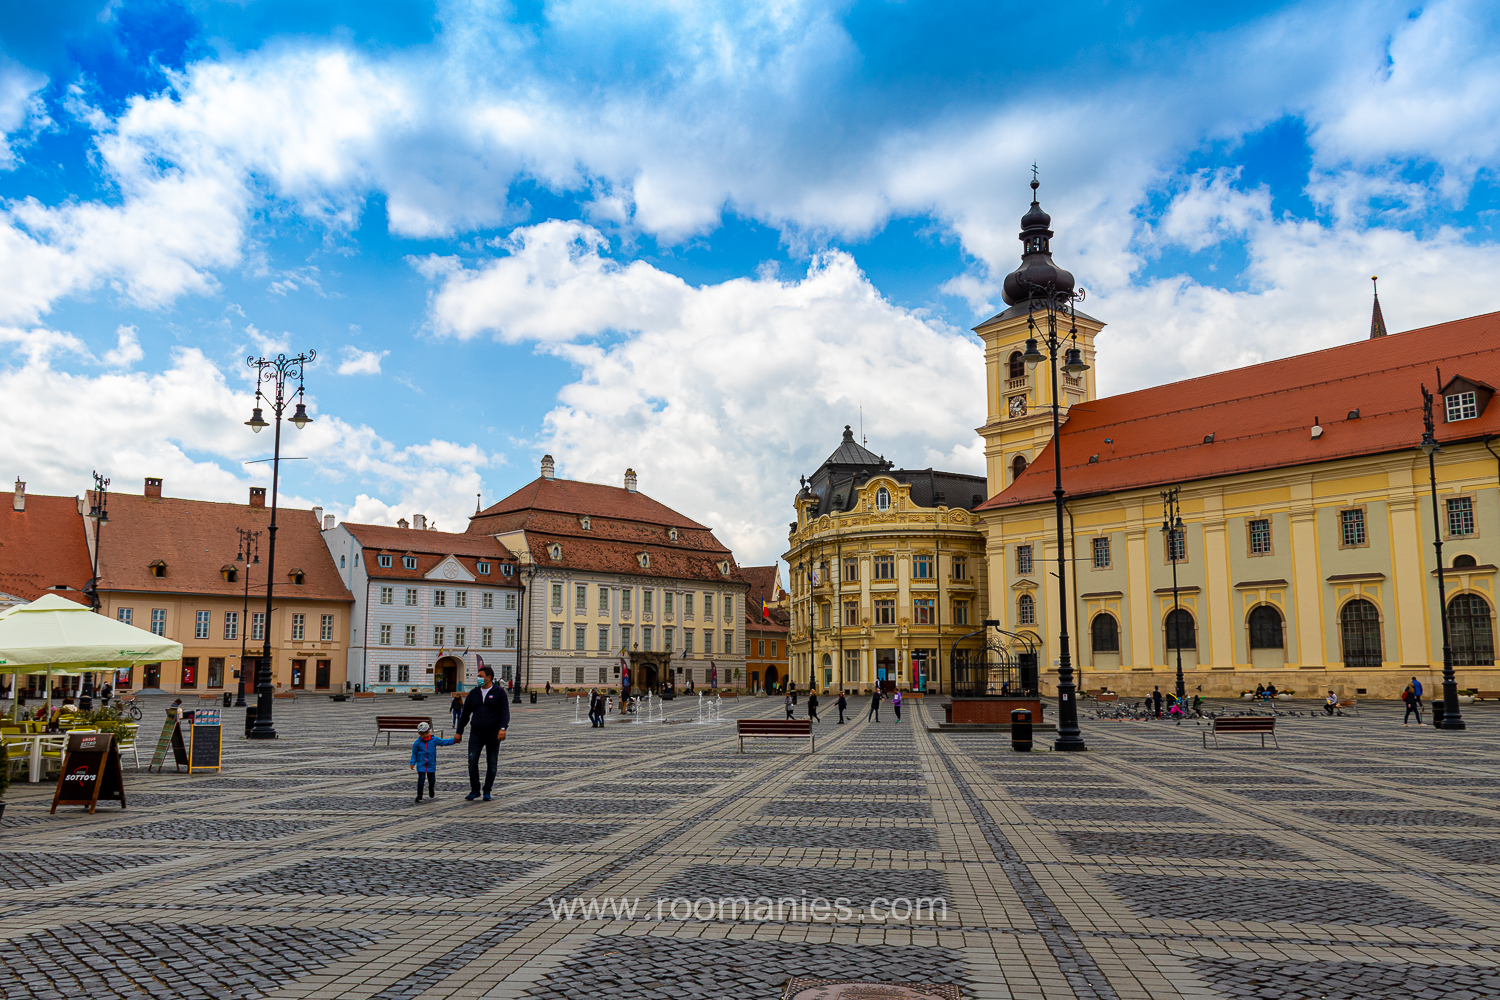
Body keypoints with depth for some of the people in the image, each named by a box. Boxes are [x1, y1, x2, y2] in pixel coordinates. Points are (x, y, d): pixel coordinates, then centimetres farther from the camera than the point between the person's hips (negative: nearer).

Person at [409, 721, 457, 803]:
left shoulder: (434, 740, -1)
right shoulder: (417, 743, -3)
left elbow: (444, 742, -1)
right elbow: (414, 753, 4)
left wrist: (454, 740, -11)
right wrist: (412, 763, -2)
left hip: (431, 765, 2)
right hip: (421, 765, -2)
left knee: (432, 780, 9)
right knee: (421, 780, -8)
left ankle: (432, 794, 32)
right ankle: (419, 796, 1)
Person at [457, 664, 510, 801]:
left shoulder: (499, 693, -1)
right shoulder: (474, 693, 10)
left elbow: (505, 712, -9)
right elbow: (465, 713, 14)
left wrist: (503, 728, -23)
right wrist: (459, 732, 12)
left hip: (493, 734, -2)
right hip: (476, 733, 2)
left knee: (492, 763, 3)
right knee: (472, 761, -6)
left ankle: (487, 791, 16)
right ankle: (474, 790, 8)